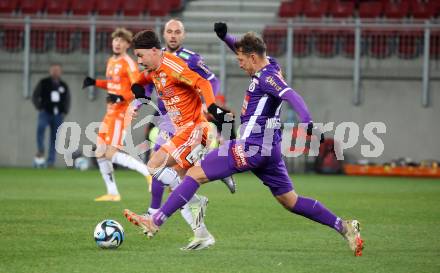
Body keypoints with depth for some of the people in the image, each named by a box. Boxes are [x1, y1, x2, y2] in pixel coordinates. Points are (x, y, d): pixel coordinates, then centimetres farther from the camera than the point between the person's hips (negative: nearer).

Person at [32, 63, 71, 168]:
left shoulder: (64, 86, 13)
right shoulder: (43, 83, 4)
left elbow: (67, 100, 22)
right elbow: (35, 96, 6)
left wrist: (65, 111, 8)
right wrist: (39, 107, -6)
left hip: (58, 115, 3)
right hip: (45, 112, -3)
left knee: (54, 138, 0)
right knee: (41, 127, -33)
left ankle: (50, 161, 3)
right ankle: (40, 151, -24)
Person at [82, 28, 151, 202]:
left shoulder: (128, 63, -12)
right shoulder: (111, 62, 13)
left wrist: (121, 97, -31)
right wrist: (94, 83, 18)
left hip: (121, 112, -9)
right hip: (111, 112, 9)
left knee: (111, 154, -16)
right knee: (100, 153, 7)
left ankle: (148, 172, -10)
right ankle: (112, 193, 13)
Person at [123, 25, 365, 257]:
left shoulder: (267, 76, -14)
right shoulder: (268, 71, 14)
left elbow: (290, 95, -32)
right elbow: (246, 50, 33)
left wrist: (306, 121, -47)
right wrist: (225, 36, 27)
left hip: (252, 146, -10)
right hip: (269, 148, 10)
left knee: (195, 174, -6)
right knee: (290, 201, 15)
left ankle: (155, 222, -7)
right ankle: (344, 227, 10)